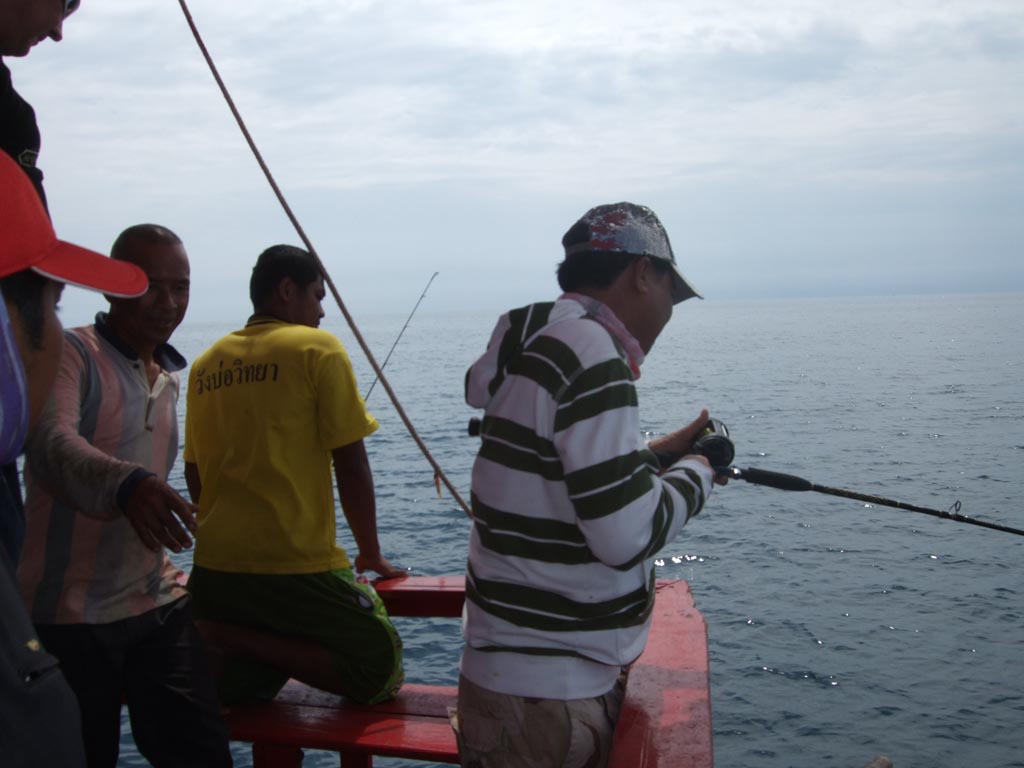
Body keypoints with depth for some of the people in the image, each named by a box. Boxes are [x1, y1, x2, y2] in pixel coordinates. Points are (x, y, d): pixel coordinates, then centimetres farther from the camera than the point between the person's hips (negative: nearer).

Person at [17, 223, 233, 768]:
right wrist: (126, 484, -50)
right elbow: (52, 444, -30)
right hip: (70, 620, -6)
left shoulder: (170, 376, 13)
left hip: (159, 607, 6)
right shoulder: (70, 354, -11)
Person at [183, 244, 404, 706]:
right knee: (382, 668, 2)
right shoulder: (317, 349, -5)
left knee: (244, 672, 27)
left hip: (213, 568, 7)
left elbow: (195, 477, 17)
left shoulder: (206, 364, 13)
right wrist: (370, 553, 4)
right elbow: (351, 465, -7)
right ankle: (233, 640, -11)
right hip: (295, 569, -7)